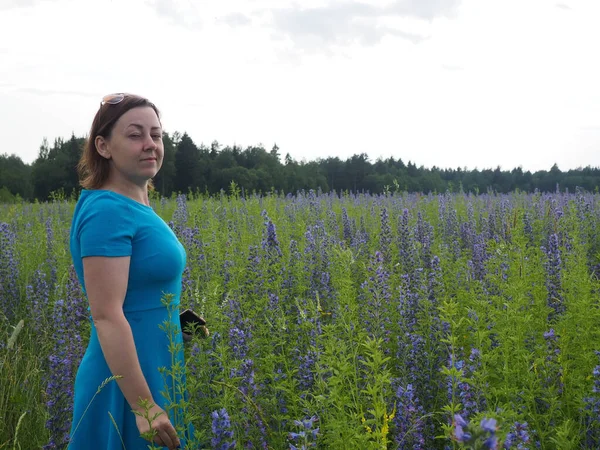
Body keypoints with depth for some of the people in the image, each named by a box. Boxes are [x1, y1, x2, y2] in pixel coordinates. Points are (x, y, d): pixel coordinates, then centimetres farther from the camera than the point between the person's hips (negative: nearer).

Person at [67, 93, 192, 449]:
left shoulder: (137, 207, 9)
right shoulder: (107, 211, -19)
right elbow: (107, 315, -24)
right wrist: (144, 406, -25)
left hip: (155, 375, 9)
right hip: (127, 386, -9)